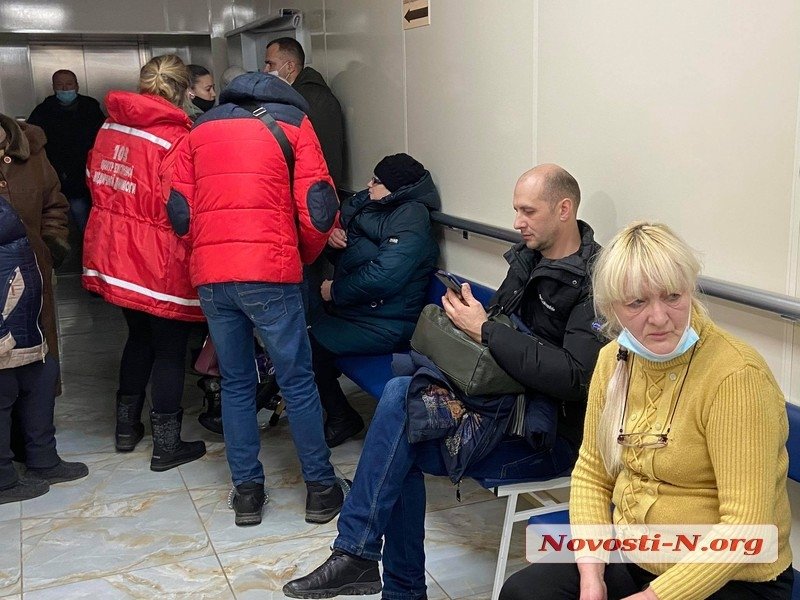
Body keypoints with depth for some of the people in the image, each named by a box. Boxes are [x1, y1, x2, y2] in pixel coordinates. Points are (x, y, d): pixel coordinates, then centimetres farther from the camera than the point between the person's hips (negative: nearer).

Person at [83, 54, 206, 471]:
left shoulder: (110, 128, 2)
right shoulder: (176, 139, -17)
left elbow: (96, 182, 12)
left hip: (114, 254, 7)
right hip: (160, 262, -7)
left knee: (139, 337, 23)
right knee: (169, 350, 7)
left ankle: (126, 428, 33)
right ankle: (166, 445, 15)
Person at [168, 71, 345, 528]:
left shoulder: (199, 131, 18)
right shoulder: (293, 123, 8)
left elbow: (181, 213, 11)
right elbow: (317, 209, -2)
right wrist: (305, 256, 15)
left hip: (211, 277, 4)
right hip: (271, 274, -3)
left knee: (236, 383, 15)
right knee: (298, 382, 7)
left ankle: (247, 490, 19)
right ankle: (321, 488, 15)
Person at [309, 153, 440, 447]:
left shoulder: (410, 221, -17)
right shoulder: (367, 205, 10)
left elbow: (383, 277, -27)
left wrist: (336, 291, -16)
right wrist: (333, 237, -4)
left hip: (383, 326, -9)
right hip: (355, 309, 9)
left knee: (310, 343, -16)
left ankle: (341, 418, 4)